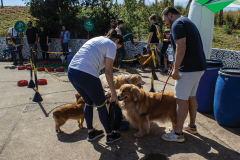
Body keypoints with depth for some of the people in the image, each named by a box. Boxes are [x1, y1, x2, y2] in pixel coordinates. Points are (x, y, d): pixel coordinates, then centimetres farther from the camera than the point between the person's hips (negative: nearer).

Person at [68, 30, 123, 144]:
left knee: (89, 102, 25)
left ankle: (91, 133, 38)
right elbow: (108, 71, -3)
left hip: (71, 71, 8)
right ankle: (110, 135, 27)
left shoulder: (96, 39, 27)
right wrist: (113, 93, 3)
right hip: (85, 75, -8)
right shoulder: (111, 45, 3)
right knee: (101, 105, 10)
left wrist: (98, 88, 25)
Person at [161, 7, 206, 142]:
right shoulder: (188, 22, 21)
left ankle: (178, 133, 3)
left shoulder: (177, 24, -10)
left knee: (181, 100, -5)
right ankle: (192, 126, 33)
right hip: (199, 66, 10)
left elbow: (181, 47, -22)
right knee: (191, 97, 19)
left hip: (189, 68, -10)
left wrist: (176, 70, -19)